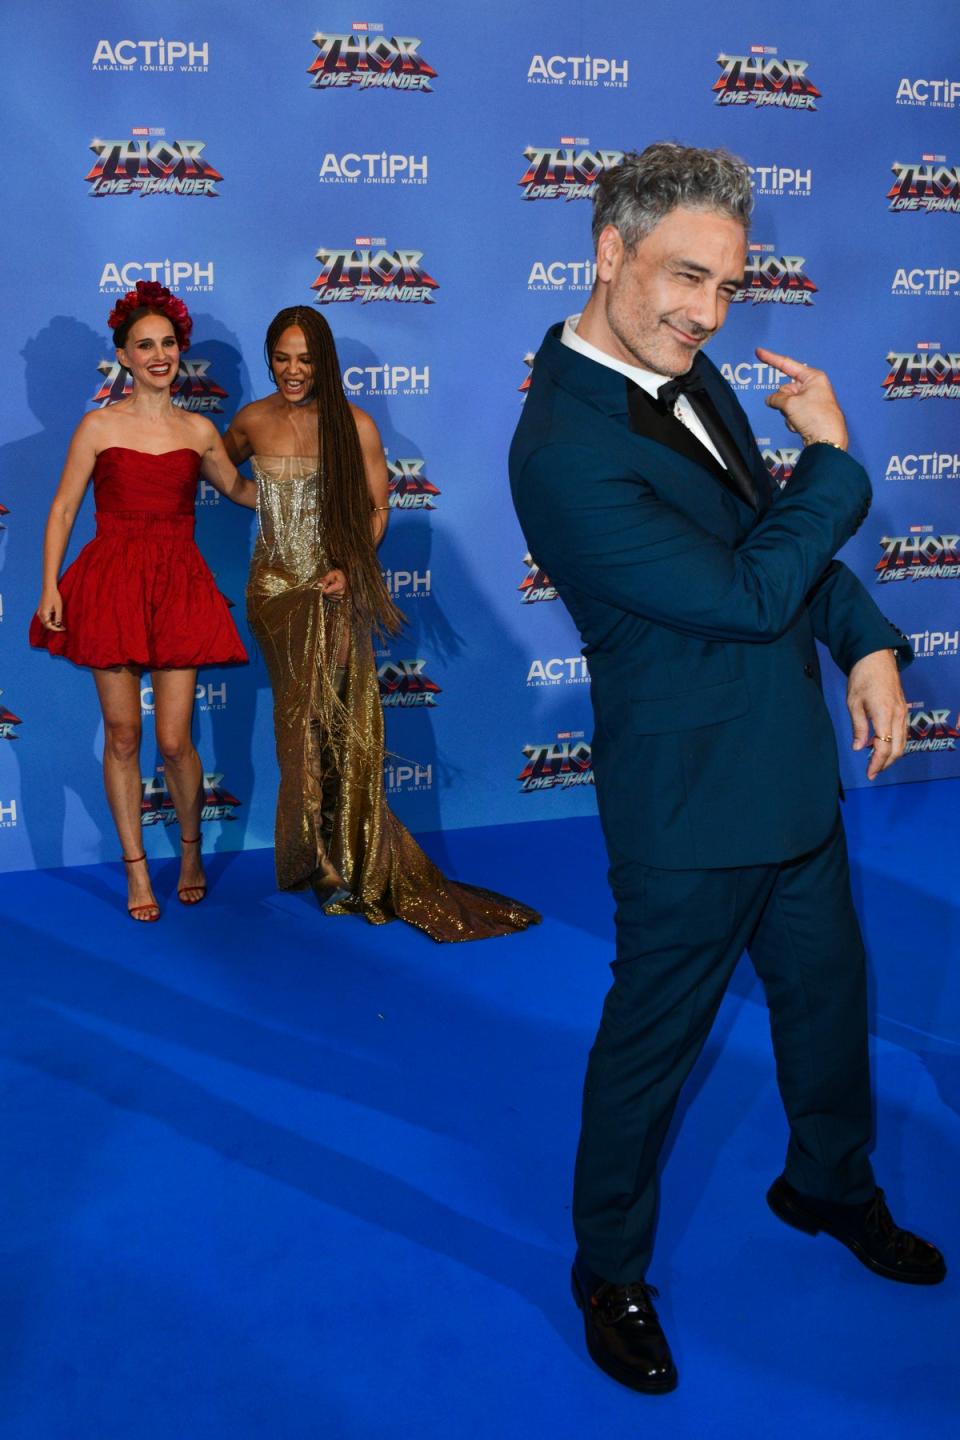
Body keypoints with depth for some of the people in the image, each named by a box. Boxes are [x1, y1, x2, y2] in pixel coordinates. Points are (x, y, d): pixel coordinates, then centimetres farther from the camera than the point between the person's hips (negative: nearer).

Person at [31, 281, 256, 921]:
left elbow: (239, 489, 26)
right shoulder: (100, 426, 2)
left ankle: (191, 850, 24)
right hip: (112, 582, -1)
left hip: (179, 585, 1)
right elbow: (63, 510, 3)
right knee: (122, 736, 3)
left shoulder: (199, 430, 9)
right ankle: (136, 869, 16)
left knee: (175, 741, -2)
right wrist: (50, 586, -5)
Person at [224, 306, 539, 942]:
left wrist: (350, 569, -11)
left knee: (341, 726, -6)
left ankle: (344, 863, 4)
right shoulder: (252, 422, 6)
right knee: (302, 721, 0)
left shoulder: (355, 425, -1)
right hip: (276, 588, 2)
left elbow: (377, 509, 1)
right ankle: (327, 863, 9)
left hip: (336, 594, -2)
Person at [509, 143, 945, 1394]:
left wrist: (869, 644, -3)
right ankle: (611, 1272, 35)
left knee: (828, 992, 25)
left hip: (795, 770, 9)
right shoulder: (565, 453, -27)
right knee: (653, 1042, 11)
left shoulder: (692, 376, 1)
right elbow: (747, 592, -26)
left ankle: (829, 1184, 52)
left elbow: (778, 533, 11)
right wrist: (833, 457, -14)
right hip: (692, 803, -8)